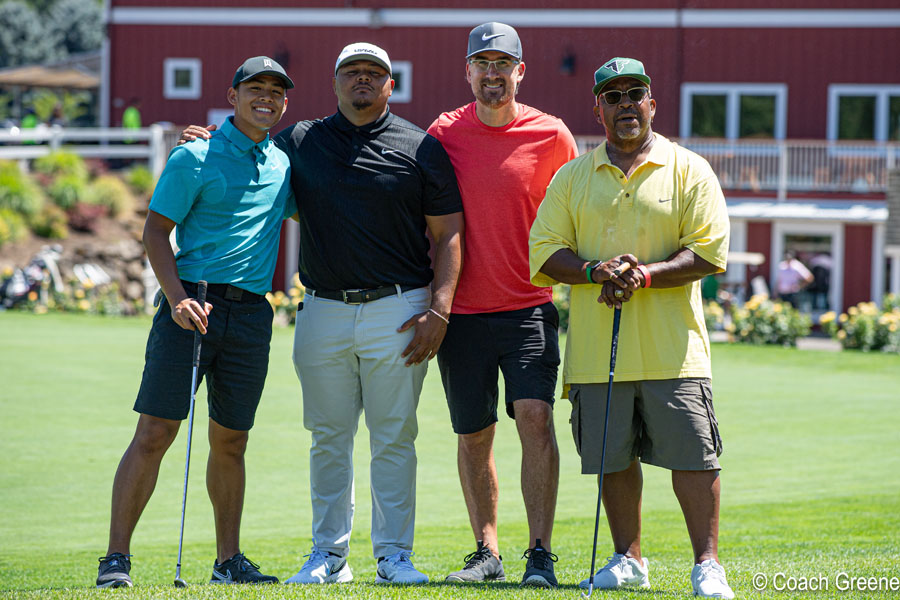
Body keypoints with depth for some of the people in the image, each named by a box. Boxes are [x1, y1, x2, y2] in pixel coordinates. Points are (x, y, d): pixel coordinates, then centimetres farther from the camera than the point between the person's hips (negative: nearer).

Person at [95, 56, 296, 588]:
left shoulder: (283, 165, 15)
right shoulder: (195, 158, -2)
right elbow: (156, 231, -4)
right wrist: (178, 298, -16)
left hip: (252, 314, 5)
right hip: (193, 303, -5)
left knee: (231, 441, 10)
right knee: (155, 433, -8)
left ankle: (229, 560, 18)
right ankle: (117, 559, -7)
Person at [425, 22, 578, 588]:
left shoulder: (551, 136, -1)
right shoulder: (444, 133, 4)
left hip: (530, 305, -2)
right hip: (462, 309, 2)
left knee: (535, 415, -17)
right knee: (474, 435, 8)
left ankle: (541, 555, -15)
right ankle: (487, 552, 20)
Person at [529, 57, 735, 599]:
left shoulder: (689, 171, 4)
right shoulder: (572, 178, 11)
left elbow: (710, 251, -4)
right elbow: (543, 252, 5)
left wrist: (646, 276, -18)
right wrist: (594, 270, -14)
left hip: (672, 348, -3)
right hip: (597, 350, 3)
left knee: (693, 455, -7)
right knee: (613, 457, 7)